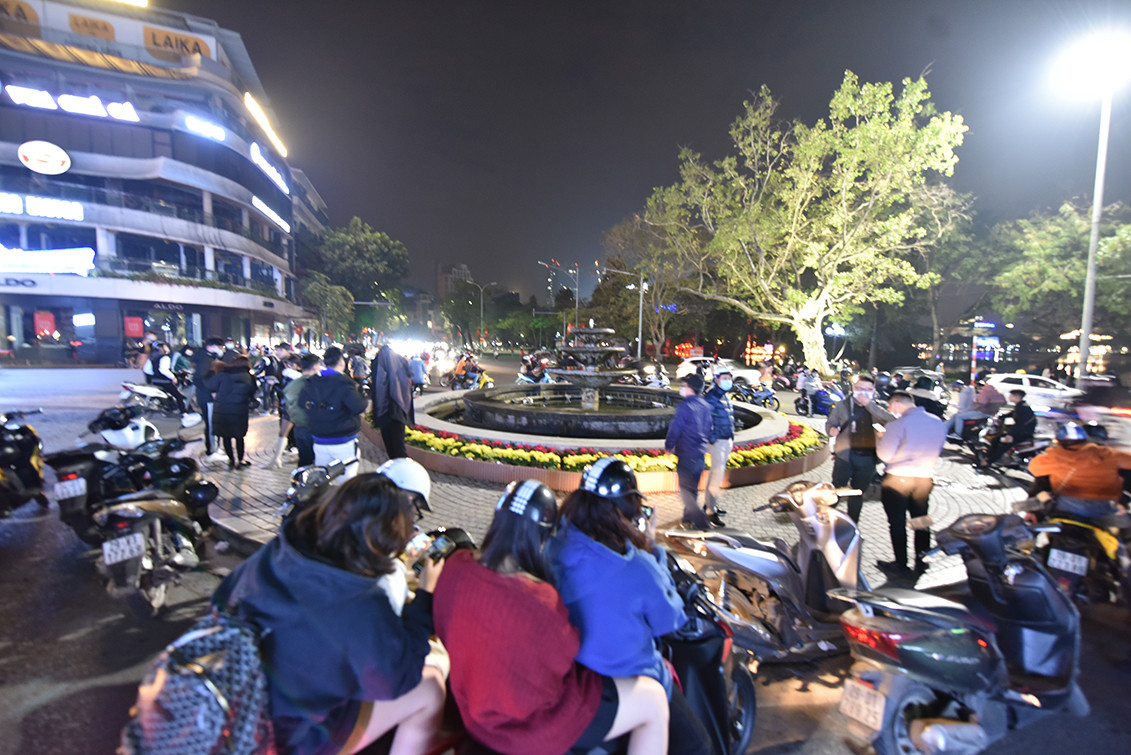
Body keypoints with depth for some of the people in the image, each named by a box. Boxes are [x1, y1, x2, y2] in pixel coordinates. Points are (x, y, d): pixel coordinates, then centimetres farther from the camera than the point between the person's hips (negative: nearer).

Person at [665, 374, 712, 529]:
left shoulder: (684, 406, -17)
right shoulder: (705, 406, 7)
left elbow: (675, 428, -15)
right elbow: (708, 429, 15)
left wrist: (668, 446, -1)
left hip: (686, 453, -8)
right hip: (701, 452, 8)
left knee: (685, 489, 1)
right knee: (693, 487, 19)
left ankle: (700, 520, -3)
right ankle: (689, 516, 32)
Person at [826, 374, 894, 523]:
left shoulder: (876, 408, 4)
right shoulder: (843, 405, 2)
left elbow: (891, 421, -15)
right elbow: (830, 424, 6)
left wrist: (869, 404, -19)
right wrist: (831, 430, -18)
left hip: (867, 458, 3)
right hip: (845, 455, -2)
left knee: (858, 493, 16)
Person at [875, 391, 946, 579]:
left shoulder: (898, 424, -19)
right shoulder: (938, 422, 3)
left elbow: (885, 455, -17)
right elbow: (938, 451, 15)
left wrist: (881, 437, -1)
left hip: (897, 479, -6)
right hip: (925, 478, 6)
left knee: (897, 523, 6)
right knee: (921, 520, 18)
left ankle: (901, 566, 14)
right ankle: (921, 563, 29)